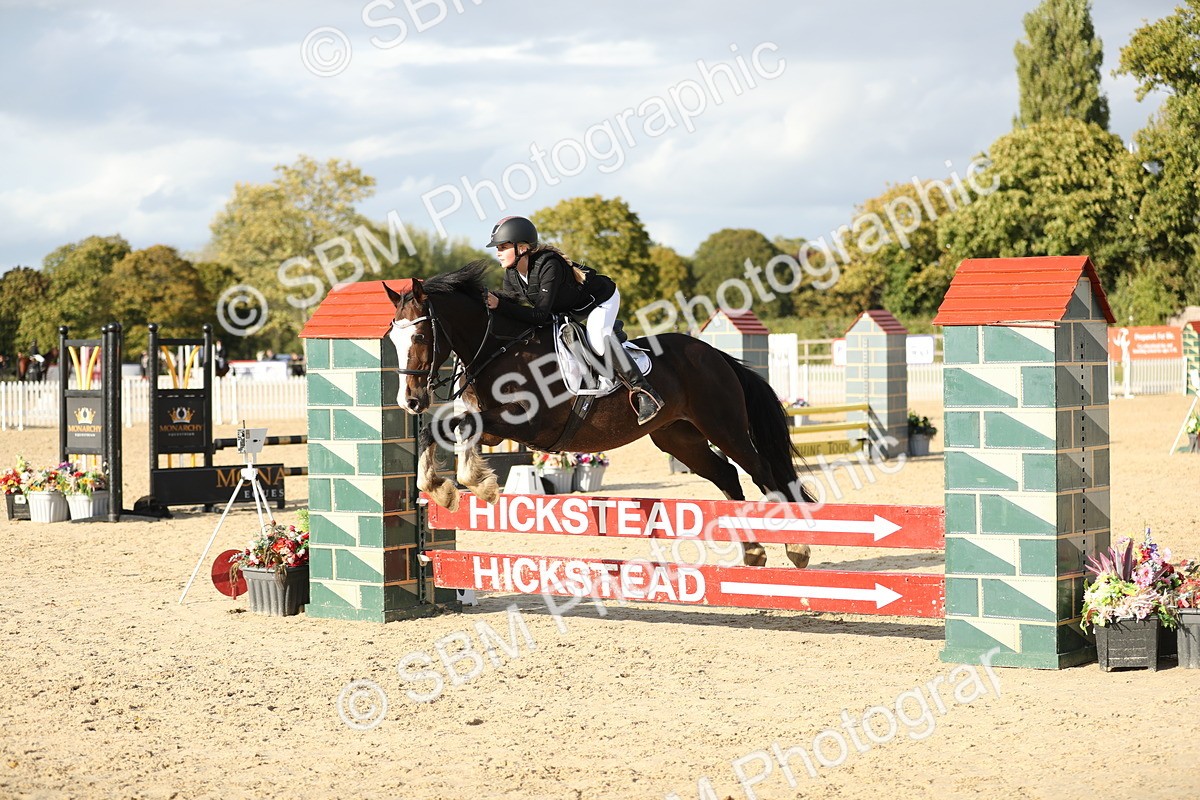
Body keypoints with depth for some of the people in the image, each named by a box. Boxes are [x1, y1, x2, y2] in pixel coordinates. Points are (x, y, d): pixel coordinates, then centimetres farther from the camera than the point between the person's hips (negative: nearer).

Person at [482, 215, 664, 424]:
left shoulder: (548, 266, -38)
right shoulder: (511, 276, -13)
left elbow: (540, 316, -42)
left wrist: (499, 304, -48)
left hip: (600, 298, -9)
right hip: (568, 309, 9)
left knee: (597, 339, -32)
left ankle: (644, 393, -30)